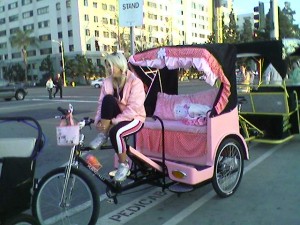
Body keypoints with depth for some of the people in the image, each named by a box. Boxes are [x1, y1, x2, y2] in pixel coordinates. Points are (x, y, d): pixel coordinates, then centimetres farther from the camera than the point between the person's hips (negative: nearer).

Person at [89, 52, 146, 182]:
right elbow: (102, 103, -3)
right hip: (115, 118, 4)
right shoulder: (107, 82, 0)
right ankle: (102, 135, -17)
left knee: (115, 132, -35)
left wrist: (113, 121, -27)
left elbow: (133, 109, -24)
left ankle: (123, 164, -10)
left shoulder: (135, 82, -17)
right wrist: (98, 121, -21)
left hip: (134, 118, -4)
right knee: (108, 98, -26)